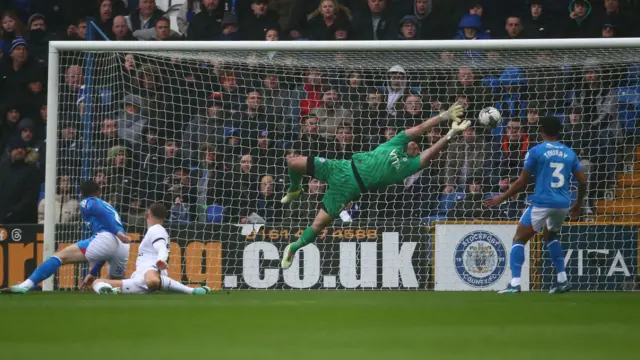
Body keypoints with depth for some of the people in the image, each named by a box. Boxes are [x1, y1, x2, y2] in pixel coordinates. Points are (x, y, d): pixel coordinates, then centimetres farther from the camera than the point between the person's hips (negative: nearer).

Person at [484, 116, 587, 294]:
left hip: (542, 203, -5)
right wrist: (578, 205, 24)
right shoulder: (569, 153, 9)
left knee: (519, 239, 3)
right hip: (563, 204, 5)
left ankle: (515, 283, -12)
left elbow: (522, 183, -3)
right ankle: (562, 280, 21)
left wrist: (501, 198, 9)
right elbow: (583, 181, 9)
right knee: (550, 236, 30)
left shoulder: (536, 152, -3)